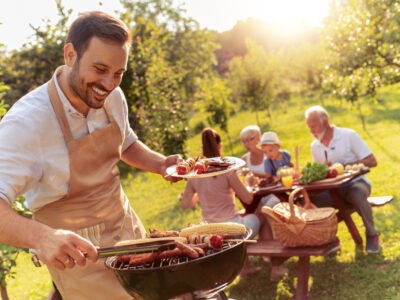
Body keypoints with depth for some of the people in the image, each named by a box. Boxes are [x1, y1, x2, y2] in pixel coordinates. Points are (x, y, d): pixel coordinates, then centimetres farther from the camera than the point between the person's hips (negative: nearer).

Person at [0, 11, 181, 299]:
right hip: (79, 251, -6)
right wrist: (41, 236, -50)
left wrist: (161, 164, -5)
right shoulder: (26, 121, -26)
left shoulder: (113, 97, -5)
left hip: (126, 224, 7)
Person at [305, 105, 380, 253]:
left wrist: (343, 166, -18)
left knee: (357, 195, -39)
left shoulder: (348, 135, -6)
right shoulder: (315, 146, 8)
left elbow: (372, 161, -10)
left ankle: (372, 235, -11)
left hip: (355, 183, -4)